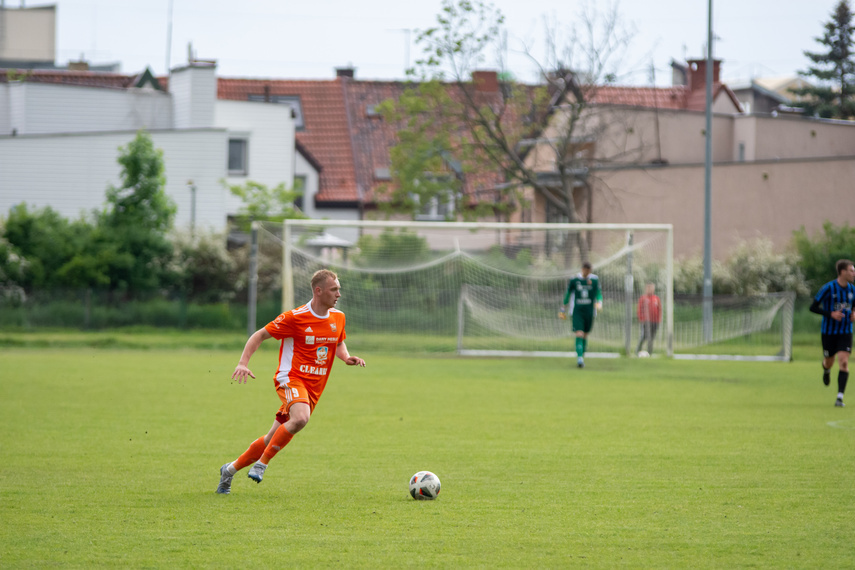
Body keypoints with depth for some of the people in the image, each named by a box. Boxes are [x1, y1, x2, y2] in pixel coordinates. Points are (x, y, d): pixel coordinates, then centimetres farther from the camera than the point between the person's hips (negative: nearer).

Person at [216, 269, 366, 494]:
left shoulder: (338, 318, 7)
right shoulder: (295, 317, -12)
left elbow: (339, 343, 27)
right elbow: (260, 335, -4)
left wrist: (347, 358, 5)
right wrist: (243, 363, -17)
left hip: (314, 387, 6)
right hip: (291, 378, -6)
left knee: (274, 438, 7)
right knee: (301, 418, -35)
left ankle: (231, 469, 24)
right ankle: (262, 463, -21)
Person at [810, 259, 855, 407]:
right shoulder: (829, 288, -13)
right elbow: (813, 307, -10)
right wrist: (831, 314, -23)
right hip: (829, 332, -2)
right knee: (829, 362, 11)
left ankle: (840, 397, -15)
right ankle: (826, 369, 52)